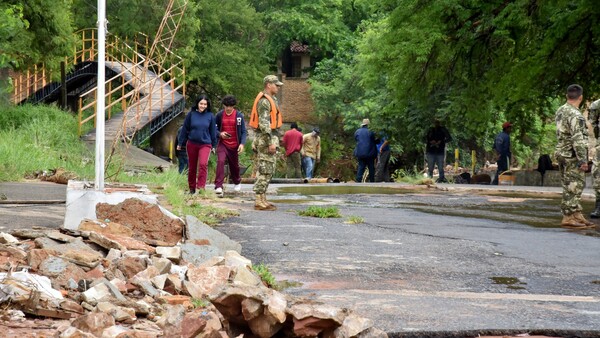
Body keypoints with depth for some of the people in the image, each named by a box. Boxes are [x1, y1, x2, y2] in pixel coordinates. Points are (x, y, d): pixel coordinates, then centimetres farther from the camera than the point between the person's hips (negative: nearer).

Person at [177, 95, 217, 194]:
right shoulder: (191, 114, -3)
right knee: (192, 167, 11)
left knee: (203, 164, -21)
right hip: (191, 144, 1)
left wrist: (214, 145, 11)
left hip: (205, 144, -1)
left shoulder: (210, 116, -1)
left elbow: (213, 131, 8)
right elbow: (184, 129, 4)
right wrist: (180, 143, 7)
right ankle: (192, 188, 26)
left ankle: (201, 187, -19)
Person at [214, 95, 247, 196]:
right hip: (222, 144, -1)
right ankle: (218, 186, -25)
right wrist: (220, 134, -14)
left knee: (234, 165, 14)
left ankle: (237, 182, 44)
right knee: (220, 161, -22)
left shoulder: (239, 115, -3)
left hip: (234, 145, 1)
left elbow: (243, 131, -2)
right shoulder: (219, 115, -1)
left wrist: (242, 143, -14)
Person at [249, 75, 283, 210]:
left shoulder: (272, 99, 18)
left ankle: (262, 199, 15)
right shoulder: (264, 101, -16)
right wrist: (271, 142, -26)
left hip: (271, 137, 11)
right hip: (266, 138, -11)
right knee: (265, 170, -9)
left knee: (266, 170, 12)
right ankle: (259, 201, -9)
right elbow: (264, 123, -23)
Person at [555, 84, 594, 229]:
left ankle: (577, 215, 17)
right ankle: (568, 218, -2)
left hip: (561, 153, 9)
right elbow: (578, 139, -23)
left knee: (570, 187, 12)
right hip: (572, 156, -9)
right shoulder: (575, 115, -19)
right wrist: (583, 160, -22)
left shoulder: (560, 111, 10)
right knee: (573, 187, -4)